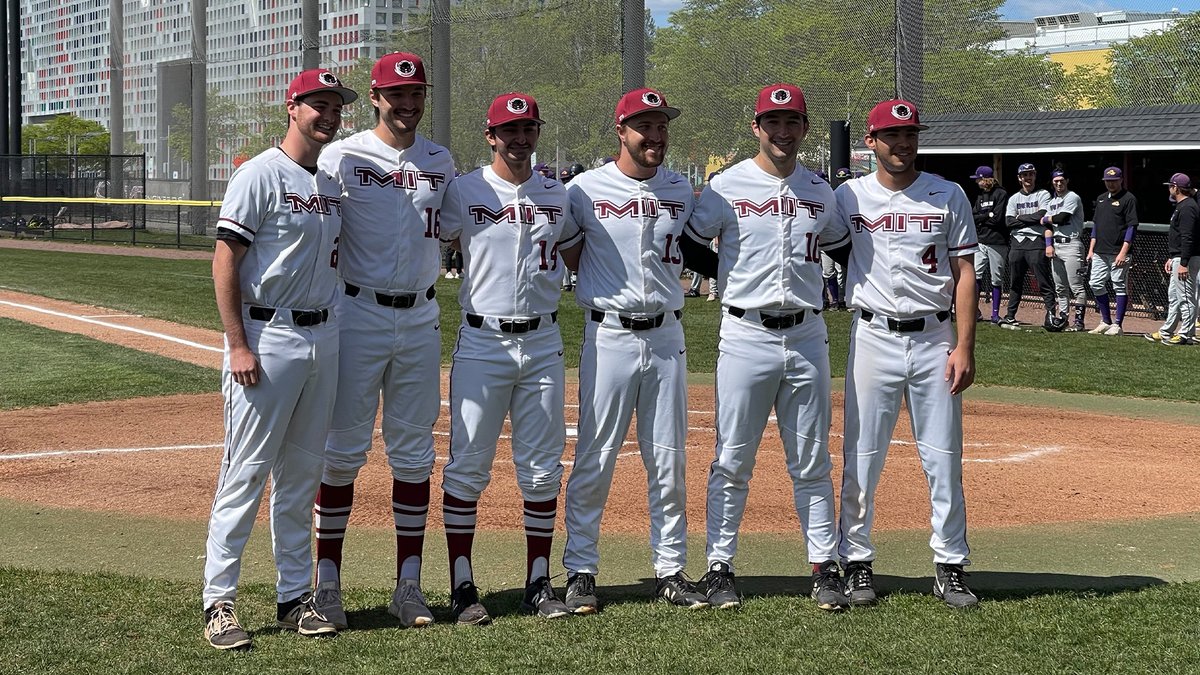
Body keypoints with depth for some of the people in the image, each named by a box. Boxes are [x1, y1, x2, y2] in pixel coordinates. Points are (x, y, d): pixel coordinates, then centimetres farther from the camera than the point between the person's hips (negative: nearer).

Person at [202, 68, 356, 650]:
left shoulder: (330, 185, 15)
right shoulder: (260, 175, -7)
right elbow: (224, 262, -11)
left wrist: (332, 336, 14)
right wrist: (239, 346, -17)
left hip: (323, 336, 7)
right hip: (267, 336, -7)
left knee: (303, 472, 11)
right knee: (246, 470, -6)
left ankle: (295, 597, 18)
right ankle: (218, 602, 0)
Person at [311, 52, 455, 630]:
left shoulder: (440, 162, 10)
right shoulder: (342, 157, -3)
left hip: (420, 321, 4)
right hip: (358, 316, -4)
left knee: (414, 454, 7)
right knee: (344, 451, 0)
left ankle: (409, 584, 14)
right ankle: (327, 581, 9)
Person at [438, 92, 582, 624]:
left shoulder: (557, 196, 11)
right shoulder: (464, 192, -1)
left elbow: (575, 253, 22)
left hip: (543, 343, 4)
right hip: (482, 341, -3)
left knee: (542, 470, 6)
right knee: (468, 466, -3)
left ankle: (538, 584, 15)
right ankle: (462, 586, 6)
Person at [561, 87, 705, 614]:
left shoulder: (682, 191, 9)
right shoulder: (585, 190, -2)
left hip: (666, 335, 4)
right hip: (609, 335, -3)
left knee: (669, 461, 7)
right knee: (594, 459, -2)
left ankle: (670, 570, 16)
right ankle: (580, 571, 8)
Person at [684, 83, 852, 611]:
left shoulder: (820, 192, 11)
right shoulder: (727, 186, -1)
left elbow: (845, 250, 23)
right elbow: (687, 246, 3)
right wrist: (730, 280, -3)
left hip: (807, 336, 3)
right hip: (746, 336, -3)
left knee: (812, 463, 9)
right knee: (732, 461, 2)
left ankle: (825, 567, 15)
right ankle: (719, 568, 10)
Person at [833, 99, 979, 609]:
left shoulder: (948, 197, 5)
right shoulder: (848, 196, 3)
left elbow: (964, 273, 3)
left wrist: (964, 346, -4)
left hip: (934, 339, 1)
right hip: (873, 337, 0)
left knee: (943, 459, 3)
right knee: (862, 457, 2)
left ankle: (950, 567, 12)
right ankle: (856, 563, 14)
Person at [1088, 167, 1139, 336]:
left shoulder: (1129, 199, -5)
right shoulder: (1101, 198, 17)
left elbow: (1132, 227, -10)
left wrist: (1123, 252, -17)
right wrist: (1091, 249, 14)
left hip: (1118, 252, -7)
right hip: (1100, 252, 7)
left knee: (1119, 286, -4)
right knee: (1095, 284, 6)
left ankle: (1117, 325, 0)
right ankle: (1106, 321, 16)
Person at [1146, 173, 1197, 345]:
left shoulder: (1187, 208, -17)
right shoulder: (1181, 206, 17)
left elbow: (1187, 238, -23)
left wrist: (1183, 263, -26)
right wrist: (1171, 258, 23)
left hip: (1187, 259, -11)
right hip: (1178, 258, 11)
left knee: (1185, 297, -7)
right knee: (1173, 297, 16)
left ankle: (1186, 335, -3)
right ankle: (1166, 333, 23)